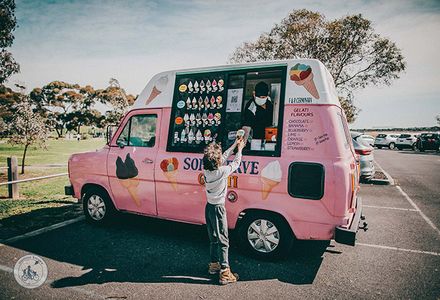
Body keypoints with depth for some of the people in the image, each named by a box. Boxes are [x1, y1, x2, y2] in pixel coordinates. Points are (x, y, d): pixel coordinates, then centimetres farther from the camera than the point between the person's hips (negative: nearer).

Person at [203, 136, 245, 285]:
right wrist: (240, 148, 12)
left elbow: (224, 157, 10)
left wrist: (234, 145, 16)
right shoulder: (222, 172, -22)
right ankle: (224, 273, 7)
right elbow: (236, 163, -4)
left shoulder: (206, 169, -3)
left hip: (209, 207, 7)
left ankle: (214, 264, 34)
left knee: (213, 238, 20)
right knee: (223, 241, 1)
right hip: (218, 208, -7)